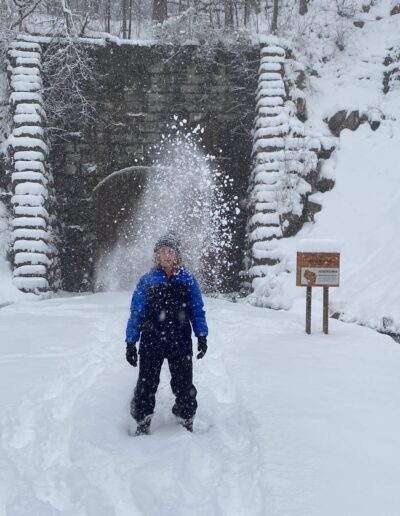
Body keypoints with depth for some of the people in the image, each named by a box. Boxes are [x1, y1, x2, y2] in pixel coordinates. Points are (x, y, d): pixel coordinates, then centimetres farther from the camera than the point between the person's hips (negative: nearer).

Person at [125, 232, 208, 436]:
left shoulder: (188, 280, 4)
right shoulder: (147, 281, 2)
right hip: (151, 342, 0)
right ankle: (142, 423, 19)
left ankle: (186, 422, 23)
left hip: (180, 343, 0)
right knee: (146, 385, 6)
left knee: (184, 386, 7)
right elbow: (136, 313, 5)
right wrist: (131, 343, 2)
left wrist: (202, 336, -4)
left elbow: (197, 310, 7)